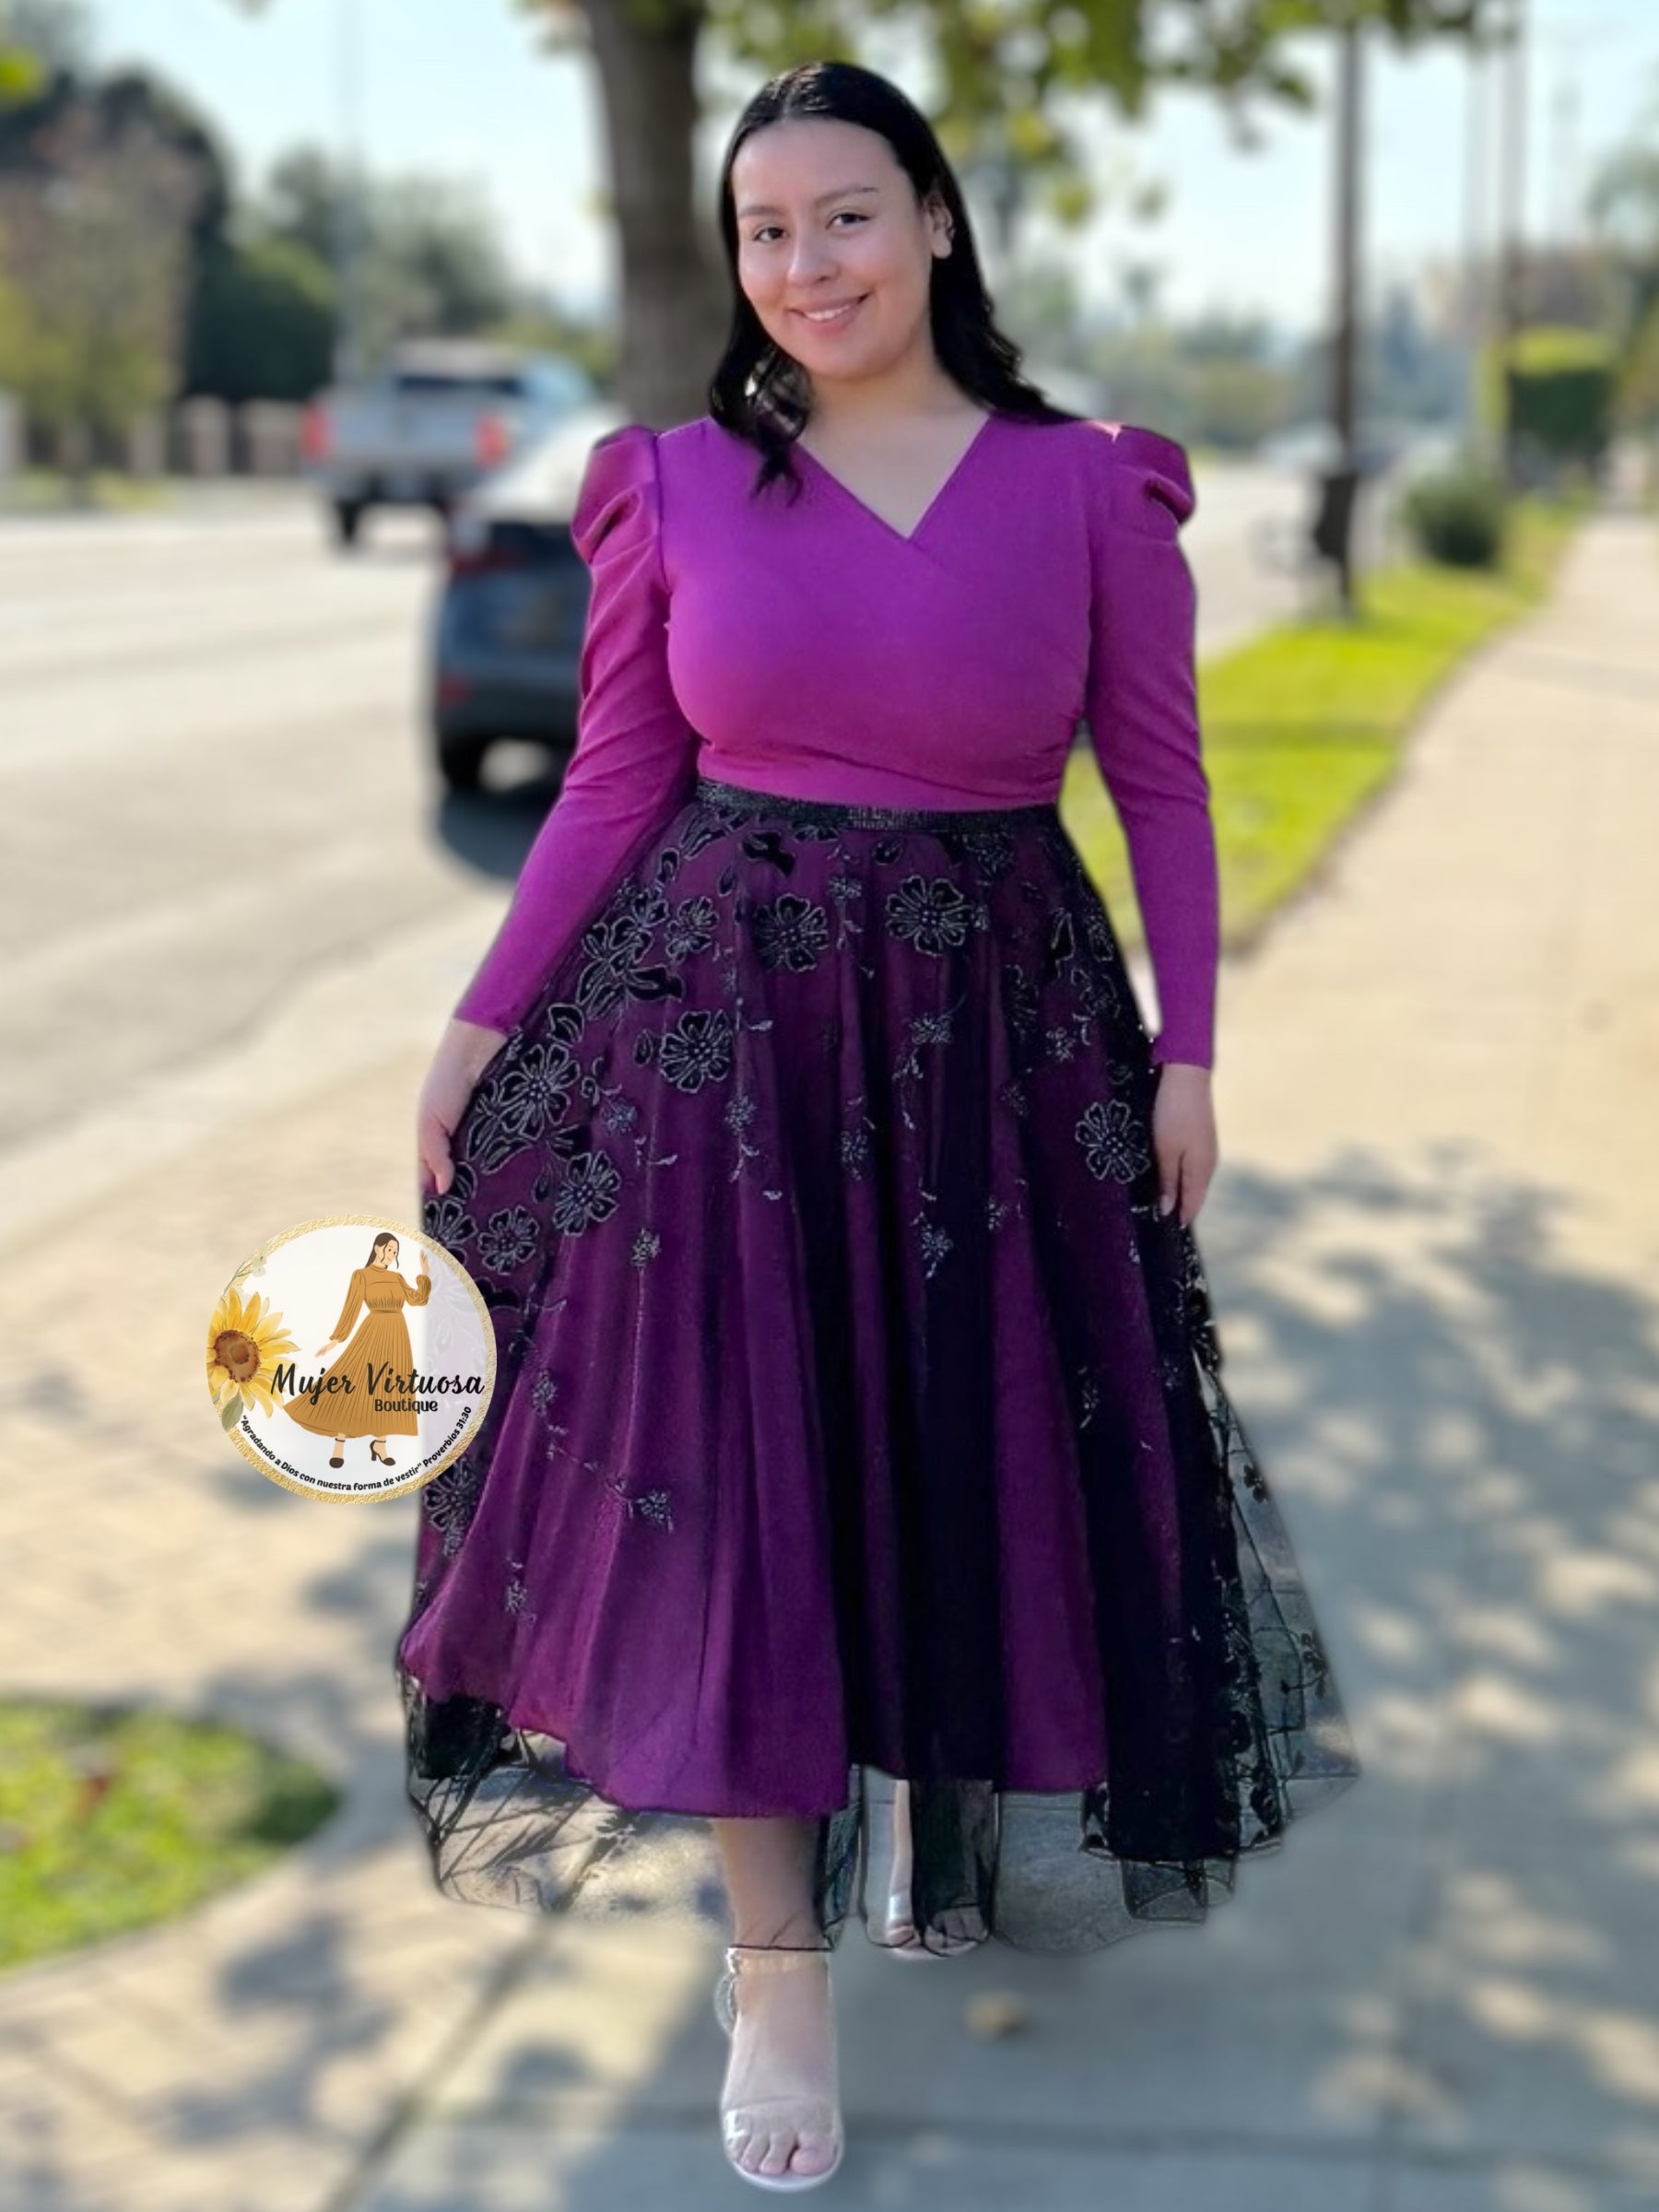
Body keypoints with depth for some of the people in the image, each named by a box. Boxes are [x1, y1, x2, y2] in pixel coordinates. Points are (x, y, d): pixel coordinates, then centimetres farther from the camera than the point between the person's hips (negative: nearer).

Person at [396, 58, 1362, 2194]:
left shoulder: (1087, 490, -1)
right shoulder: (676, 488, 0)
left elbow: (1162, 781, 3)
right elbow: (615, 784, 3)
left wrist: (1188, 1049, -1)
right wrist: (483, 1022, -1)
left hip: (996, 1027, 1)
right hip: (719, 1018, 0)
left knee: (974, 1445, 11)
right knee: (731, 1458, -2)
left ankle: (934, 1806, 41)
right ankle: (780, 1963, 10)